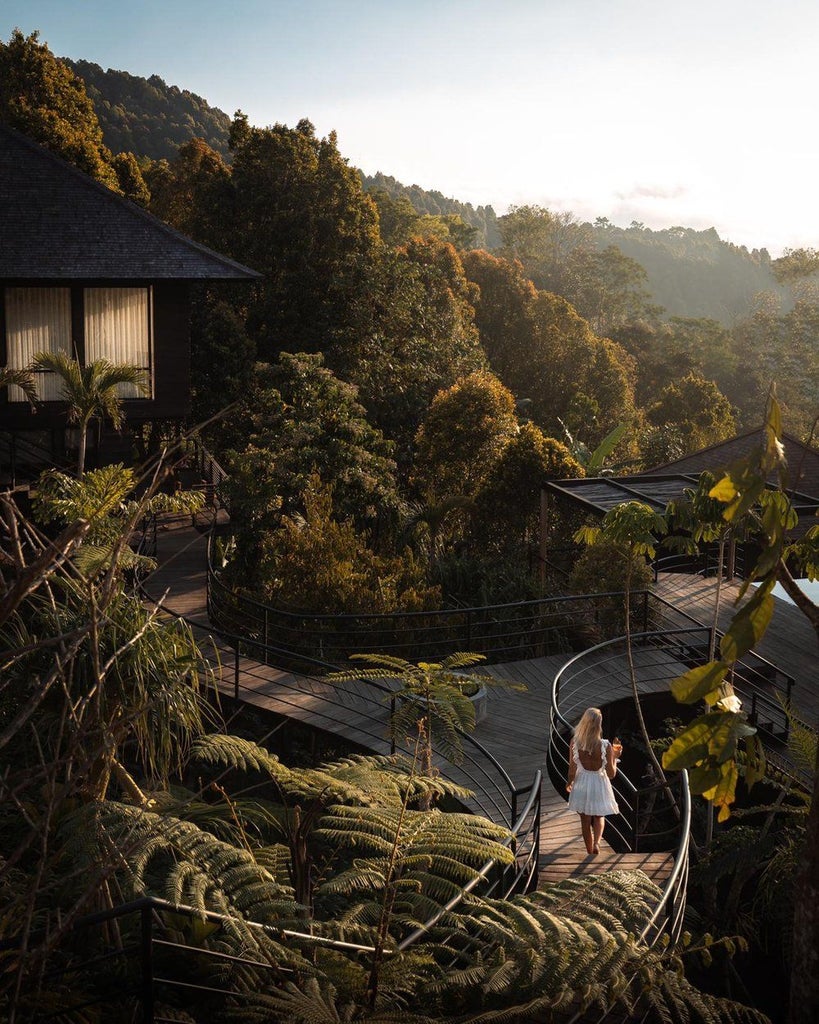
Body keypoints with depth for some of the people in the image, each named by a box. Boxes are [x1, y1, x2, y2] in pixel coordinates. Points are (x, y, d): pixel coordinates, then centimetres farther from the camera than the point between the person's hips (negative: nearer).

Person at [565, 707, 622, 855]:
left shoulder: (574, 742, -20)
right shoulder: (605, 746, -25)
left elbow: (572, 770, -11)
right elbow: (611, 774, -15)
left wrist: (569, 783, 9)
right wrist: (615, 756, -1)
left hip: (581, 783, 1)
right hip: (599, 784, -1)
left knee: (585, 821, 21)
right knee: (599, 817, 25)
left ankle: (590, 852, 34)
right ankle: (596, 843, 2)